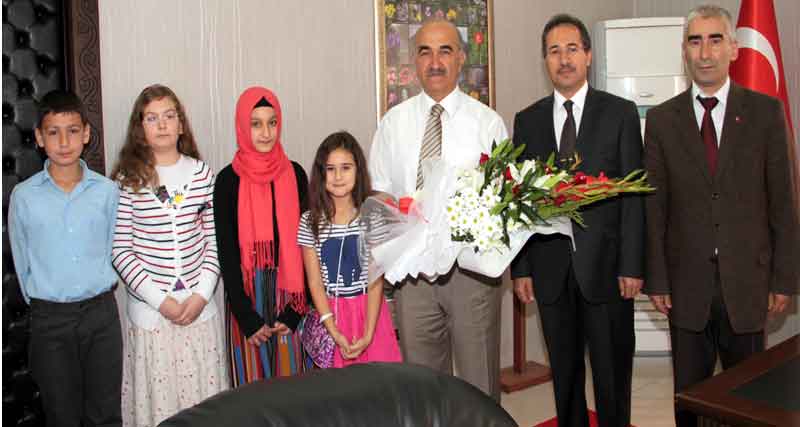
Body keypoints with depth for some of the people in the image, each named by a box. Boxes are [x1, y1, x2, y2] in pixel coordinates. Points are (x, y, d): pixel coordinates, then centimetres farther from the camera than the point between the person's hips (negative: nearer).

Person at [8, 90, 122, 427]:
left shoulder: (107, 191, -3)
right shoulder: (24, 196, -4)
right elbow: (22, 261, 5)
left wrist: (98, 294, 8)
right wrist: (39, 301, 8)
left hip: (101, 312, 1)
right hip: (50, 318, 0)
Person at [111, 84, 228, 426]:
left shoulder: (201, 174, 3)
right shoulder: (127, 180, -4)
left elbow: (214, 239, 4)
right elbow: (120, 250, -5)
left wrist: (202, 293, -6)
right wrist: (160, 300, -10)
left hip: (199, 307, 2)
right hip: (150, 310, -2)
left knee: (203, 395, 10)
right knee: (158, 398, 7)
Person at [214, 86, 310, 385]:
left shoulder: (295, 174, 2)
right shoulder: (229, 180, -3)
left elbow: (304, 239, 2)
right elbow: (226, 251, -3)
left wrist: (295, 309, -5)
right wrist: (247, 317, -8)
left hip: (288, 288, 2)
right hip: (248, 291, -1)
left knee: (291, 371, 8)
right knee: (252, 376, 5)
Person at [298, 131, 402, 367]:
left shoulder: (372, 217, -5)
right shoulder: (309, 222, -3)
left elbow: (376, 281, -7)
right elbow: (315, 282, -4)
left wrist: (368, 334, -15)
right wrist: (334, 332, -13)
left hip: (369, 312, 0)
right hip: (330, 314, 1)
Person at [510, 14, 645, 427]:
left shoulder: (621, 113, 1)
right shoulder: (527, 120, 7)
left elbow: (633, 194, -3)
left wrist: (632, 266, -8)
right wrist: (520, 268, 1)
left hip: (605, 263, -2)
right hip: (550, 268, 2)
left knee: (612, 372, 9)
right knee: (564, 372, 13)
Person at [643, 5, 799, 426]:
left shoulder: (766, 112, 0)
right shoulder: (661, 119, 2)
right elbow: (654, 206, 1)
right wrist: (655, 279, -2)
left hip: (747, 280, 0)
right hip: (686, 282, 0)